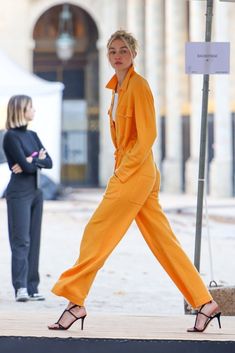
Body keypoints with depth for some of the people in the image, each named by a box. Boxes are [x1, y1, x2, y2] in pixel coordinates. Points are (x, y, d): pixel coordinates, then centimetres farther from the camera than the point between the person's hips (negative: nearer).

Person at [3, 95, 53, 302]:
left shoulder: (32, 135, 14)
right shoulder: (11, 137, -8)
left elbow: (49, 162, 5)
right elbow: (25, 164, -17)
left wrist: (31, 161, -11)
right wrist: (39, 159, -1)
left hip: (36, 192, 7)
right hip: (19, 193, -7)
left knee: (34, 240, 6)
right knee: (21, 240, -10)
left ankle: (32, 288, 8)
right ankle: (20, 288, -13)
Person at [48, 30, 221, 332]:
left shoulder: (138, 86, -12)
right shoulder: (117, 86, 15)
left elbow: (147, 136, -17)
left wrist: (124, 170, -15)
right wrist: (120, 168, 13)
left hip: (136, 173, -9)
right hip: (127, 171, 9)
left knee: (98, 234, -6)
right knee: (163, 242, 8)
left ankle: (75, 302, -1)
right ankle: (205, 303, 10)